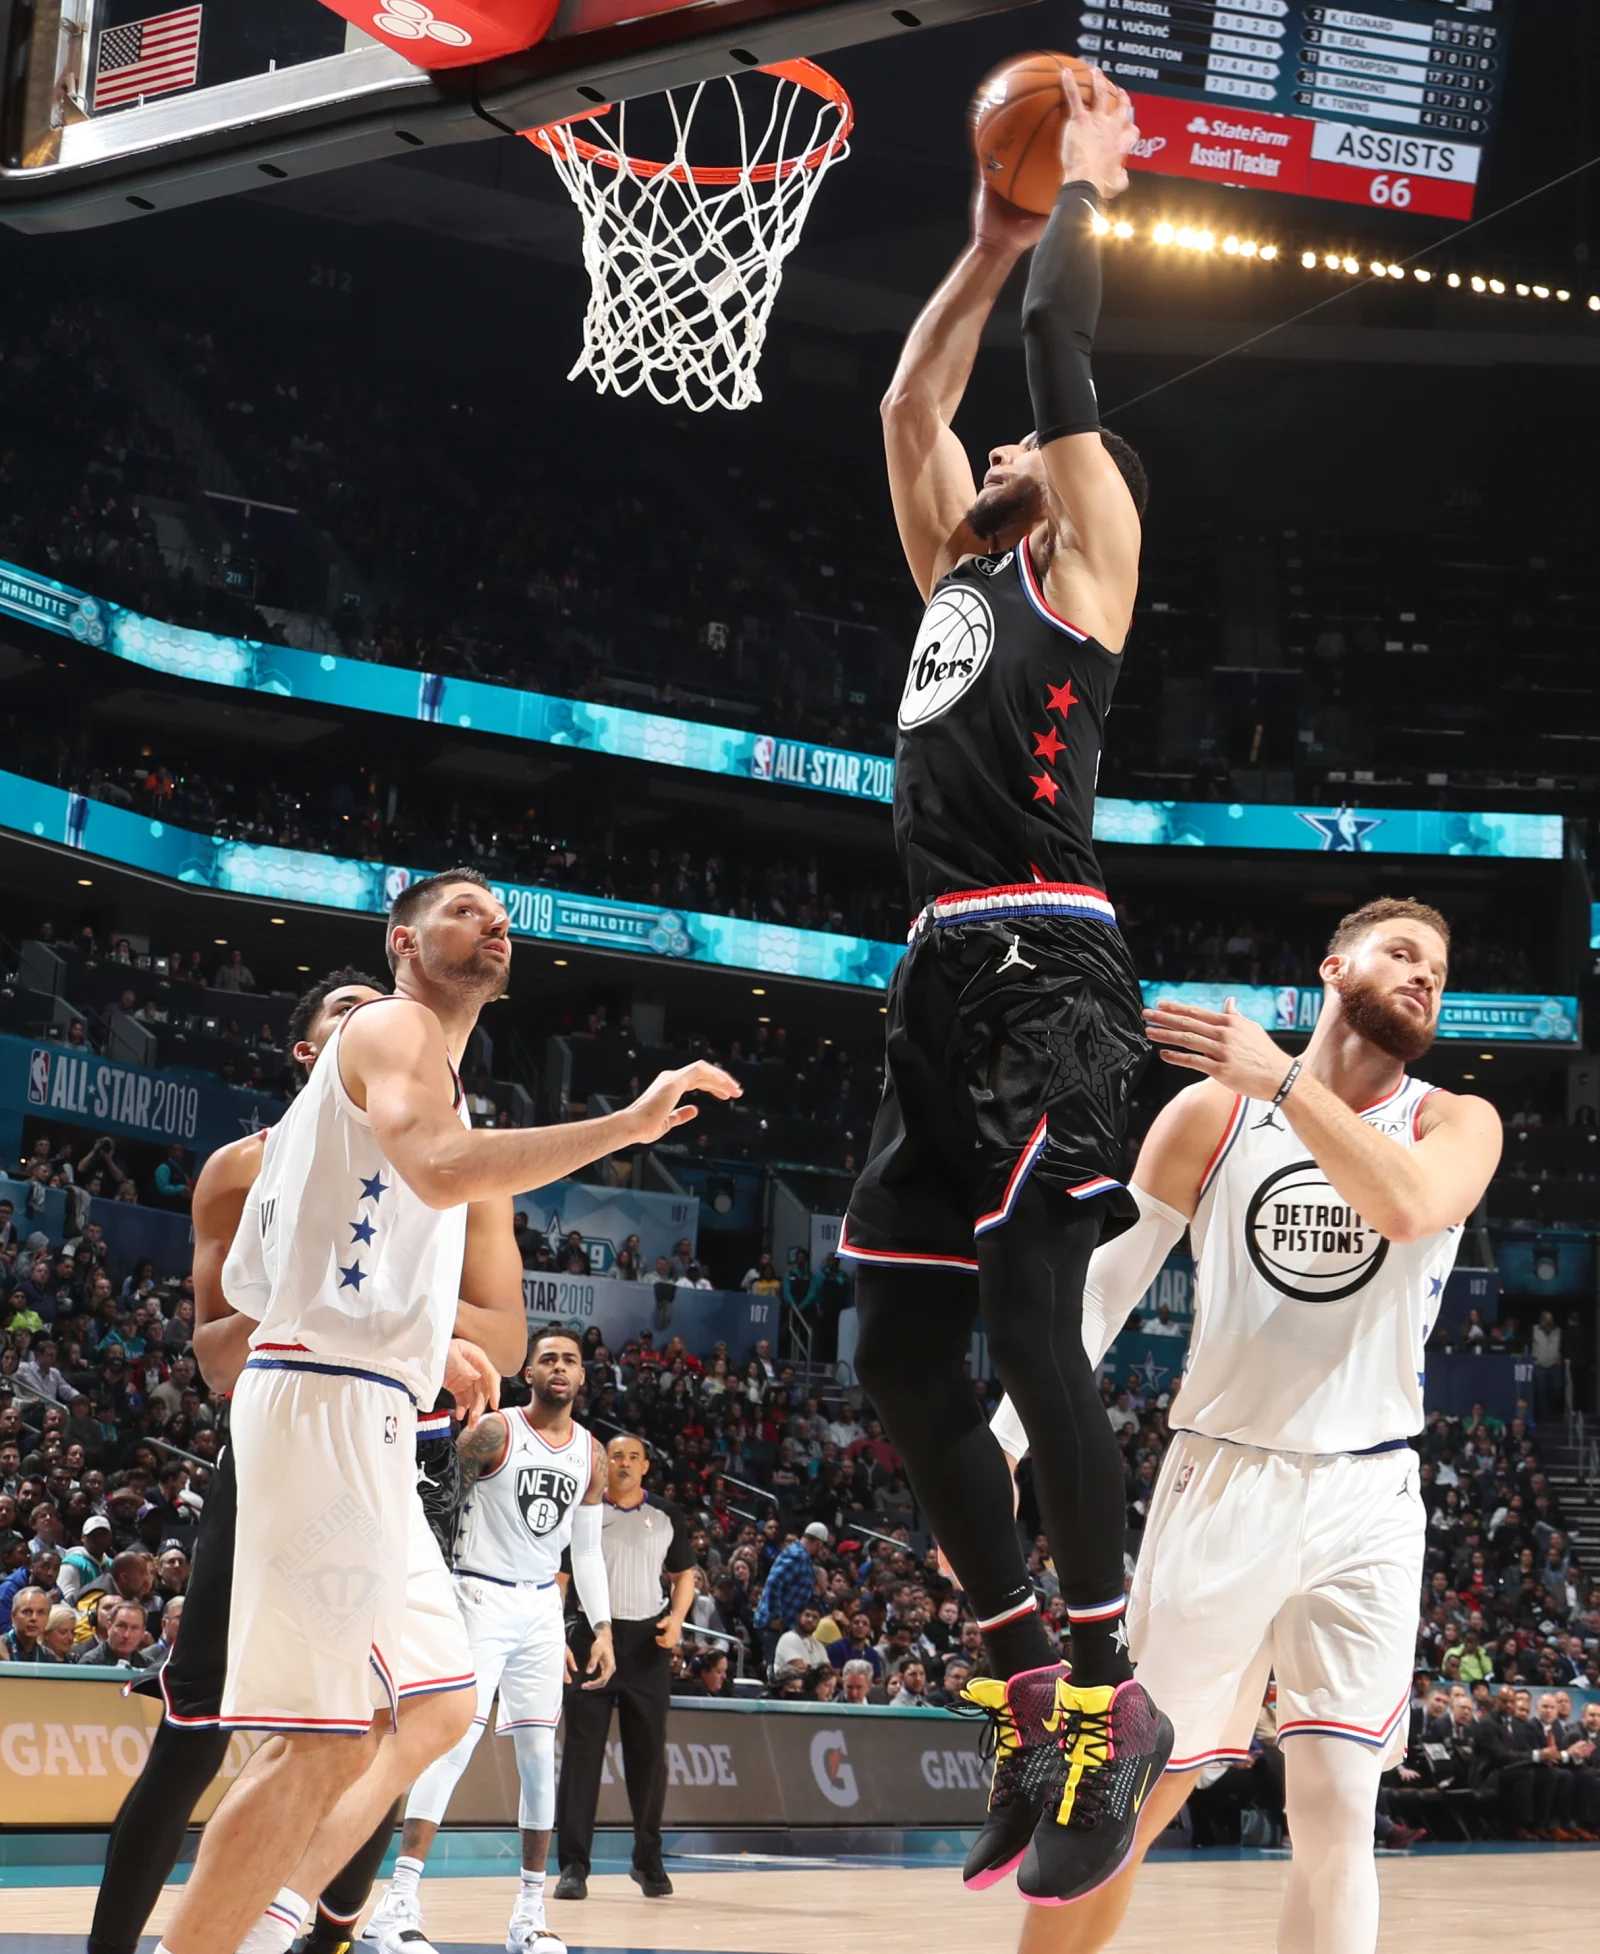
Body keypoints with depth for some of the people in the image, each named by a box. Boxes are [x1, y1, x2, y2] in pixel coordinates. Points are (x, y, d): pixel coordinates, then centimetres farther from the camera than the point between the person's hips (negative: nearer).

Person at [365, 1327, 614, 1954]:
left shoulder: (591, 1454, 9)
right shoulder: (493, 1432, -8)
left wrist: (603, 1629, 8)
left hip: (542, 1607, 6)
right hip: (482, 1598, -6)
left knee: (540, 1757, 5)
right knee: (454, 1743, -17)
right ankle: (399, 1903, -21)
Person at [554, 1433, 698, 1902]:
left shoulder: (667, 1518, 9)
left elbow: (685, 1574, 16)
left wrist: (677, 1617, -3)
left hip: (647, 1643, 2)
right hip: (592, 1636, -2)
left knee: (648, 1752, 5)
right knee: (582, 1750, -5)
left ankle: (648, 1860, 18)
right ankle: (573, 1864, -3)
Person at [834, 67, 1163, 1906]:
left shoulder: (1082, 555, 7)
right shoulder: (957, 573, 26)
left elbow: (1063, 349, 4)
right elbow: (906, 401, 31)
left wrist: (1086, 187, 17)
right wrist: (988, 235, 34)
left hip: (1044, 967, -8)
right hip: (942, 979, 8)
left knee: (1030, 1331, -14)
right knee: (899, 1356, 3)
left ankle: (1115, 1705, -4)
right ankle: (1044, 1701, 10)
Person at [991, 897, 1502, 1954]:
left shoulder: (1456, 1122, 3)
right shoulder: (1213, 1110, 4)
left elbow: (1407, 1207, -22)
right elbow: (1100, 1285, 4)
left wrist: (1287, 1081, -20)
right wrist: (1004, 1447, -2)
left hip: (1365, 1502, 0)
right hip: (1222, 1481, 0)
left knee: (1338, 1819, -5)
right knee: (1130, 1797, 4)